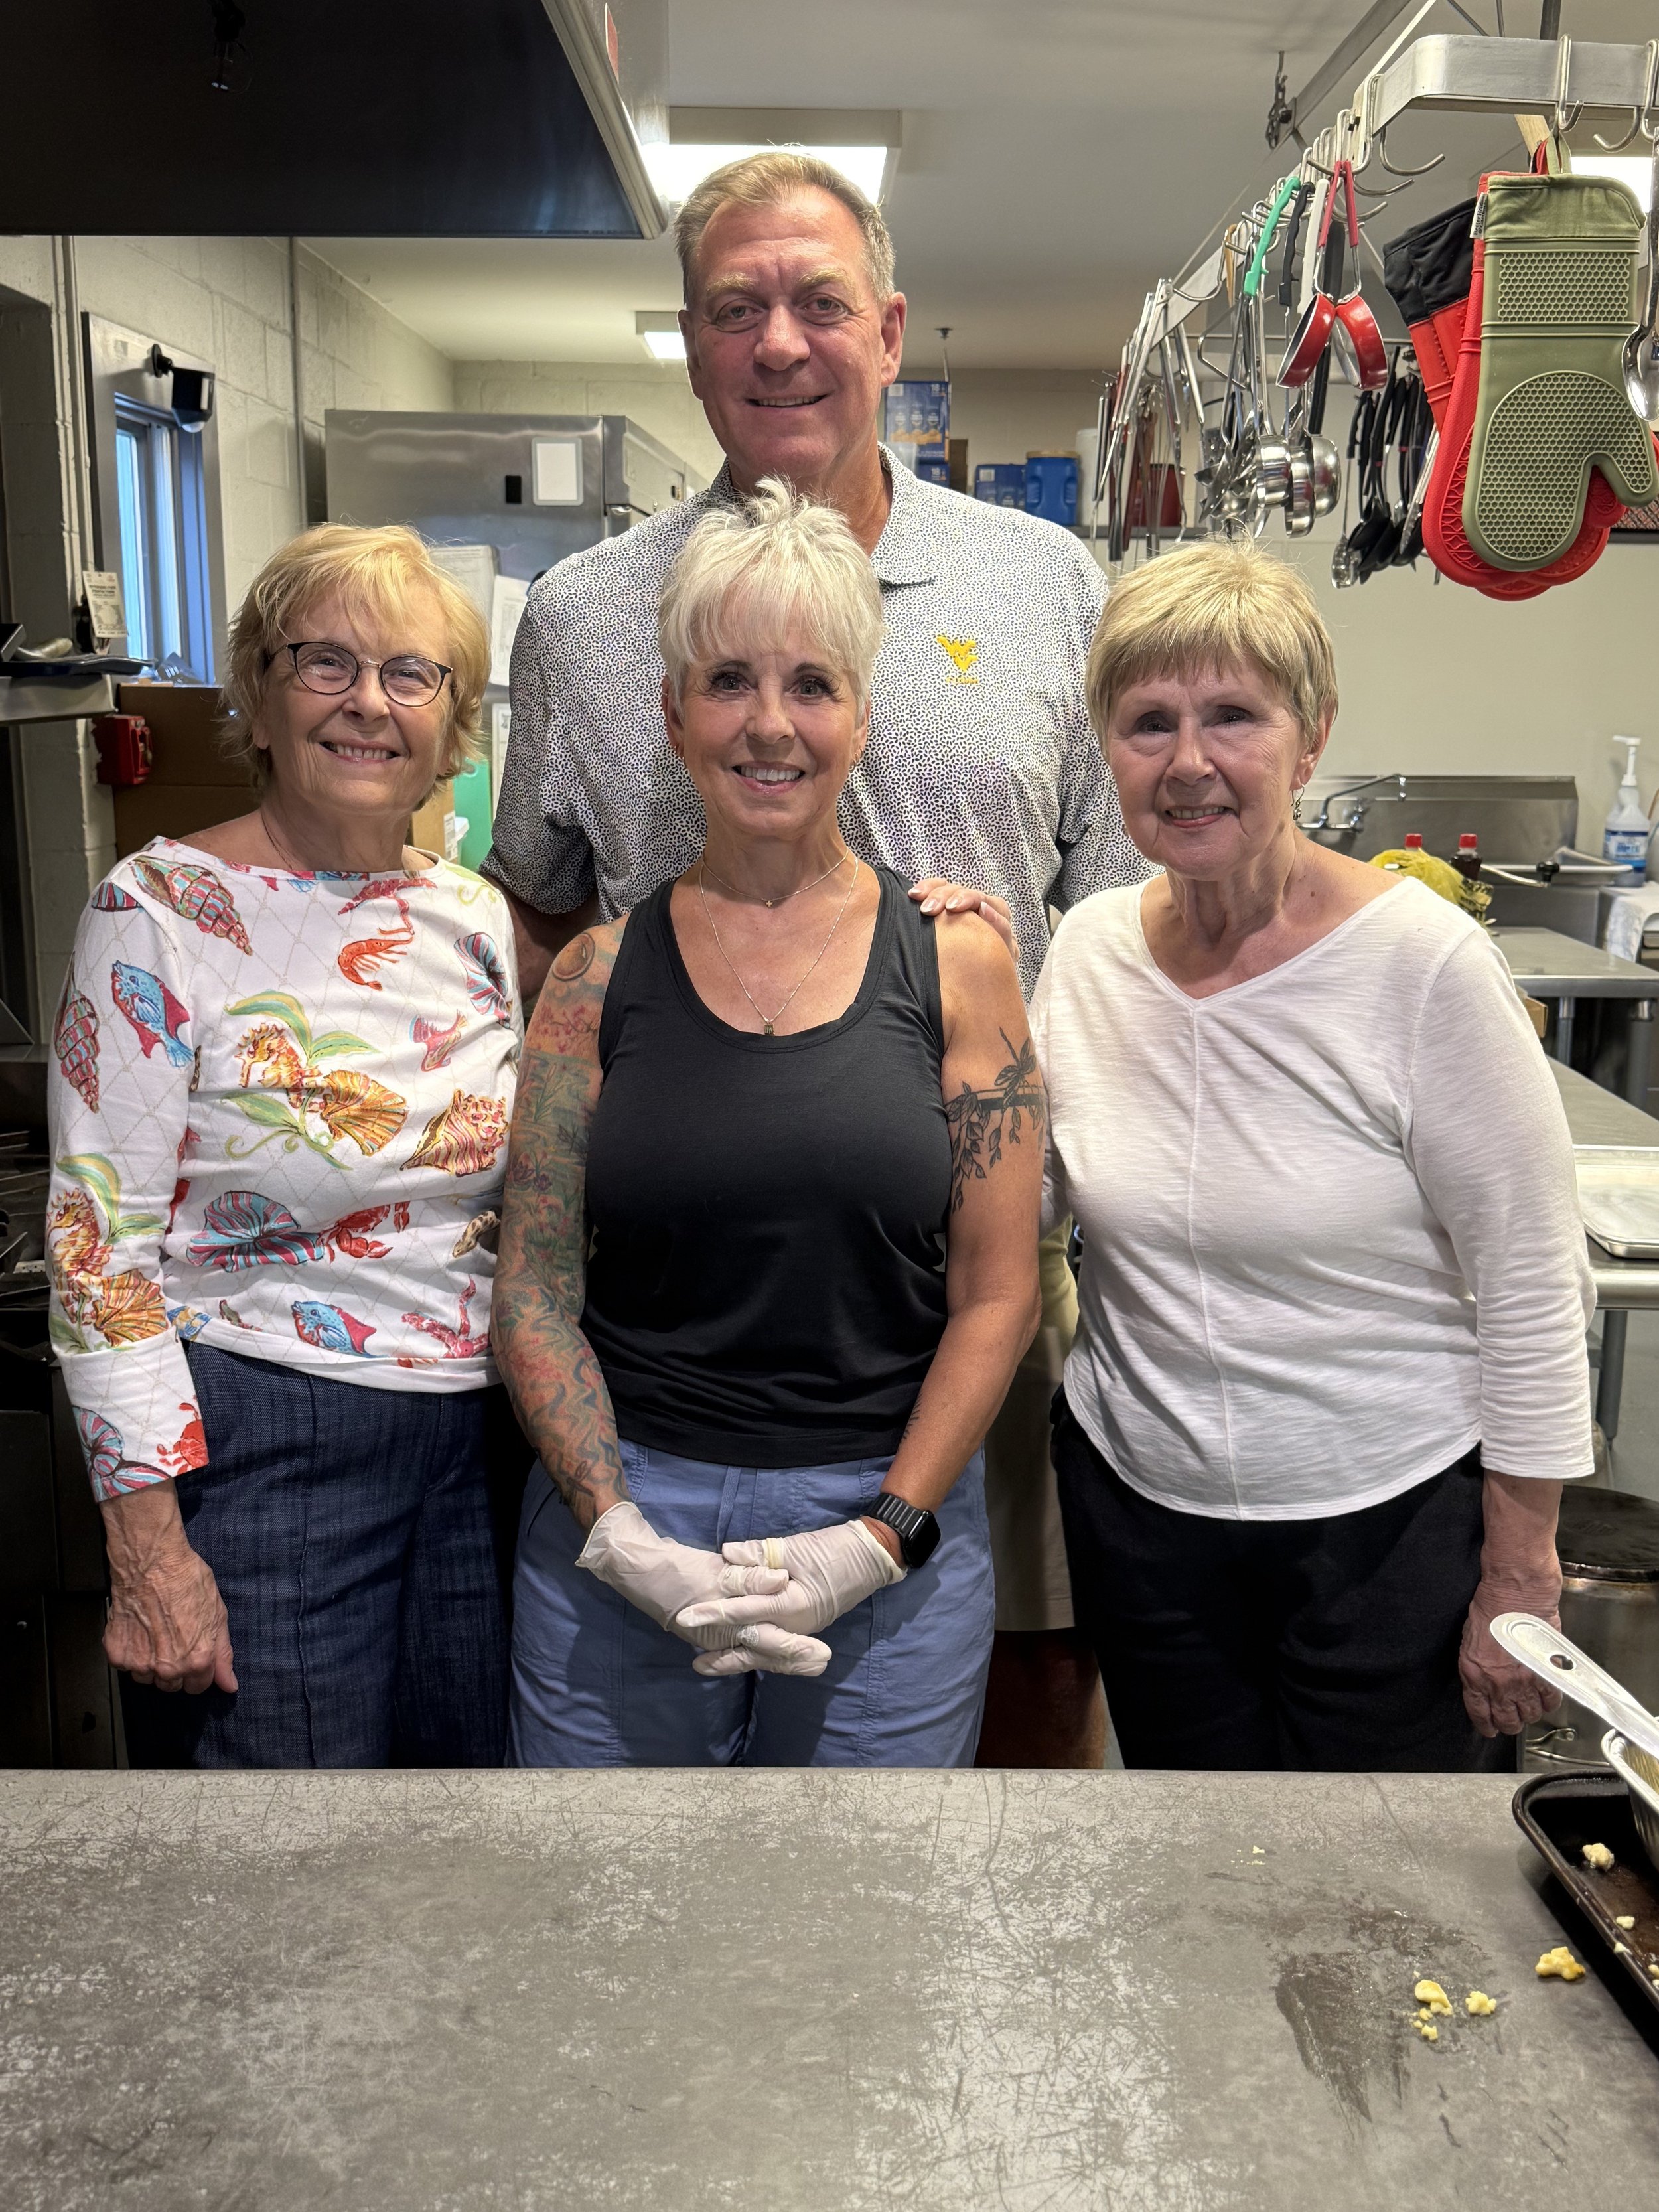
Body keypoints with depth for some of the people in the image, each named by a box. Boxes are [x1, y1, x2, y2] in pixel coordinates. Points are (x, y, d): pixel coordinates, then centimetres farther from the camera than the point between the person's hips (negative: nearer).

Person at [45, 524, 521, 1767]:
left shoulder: (476, 917, 5)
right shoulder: (161, 914, -10)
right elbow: (100, 1245, -12)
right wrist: (149, 1546, -13)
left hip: (477, 1446, 5)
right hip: (259, 1452, -5)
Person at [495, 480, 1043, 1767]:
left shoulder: (956, 961, -2)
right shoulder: (602, 974, 0)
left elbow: (997, 1295, -3)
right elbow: (536, 1290, 0)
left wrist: (878, 1538, -10)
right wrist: (623, 1537, -10)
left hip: (893, 1535, 0)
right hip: (622, 1529, 1)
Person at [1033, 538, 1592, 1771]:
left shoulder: (1423, 963, -17)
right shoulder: (1089, 948, -3)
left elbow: (1533, 1296, -12)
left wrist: (1518, 1585, -8)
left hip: (1388, 1519, -4)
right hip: (1136, 1503, 4)